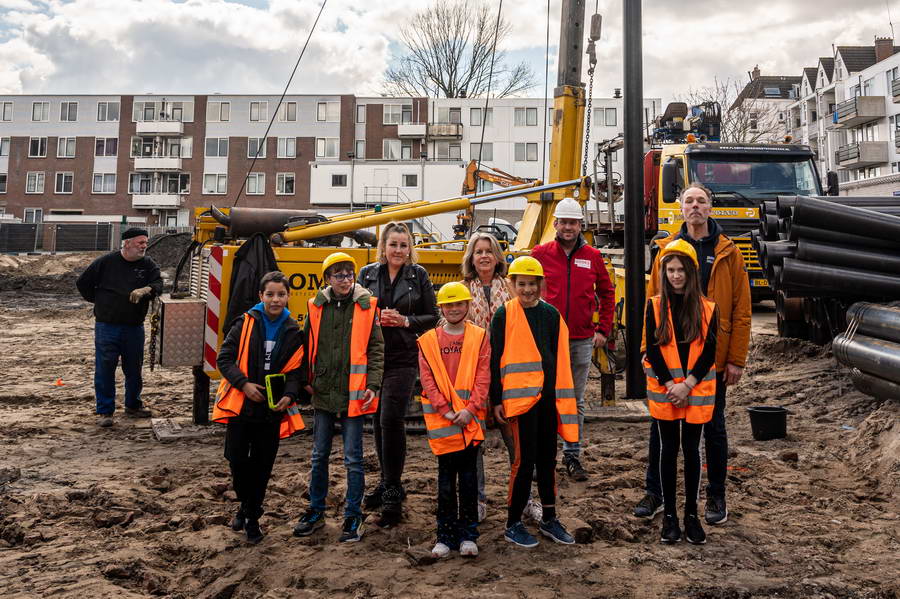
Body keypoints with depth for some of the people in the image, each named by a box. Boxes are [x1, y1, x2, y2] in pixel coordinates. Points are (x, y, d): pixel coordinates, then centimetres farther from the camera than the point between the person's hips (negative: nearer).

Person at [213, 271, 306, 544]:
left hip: (272, 410, 1)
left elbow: (296, 370, 3)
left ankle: (252, 516, 26)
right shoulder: (246, 324, -5)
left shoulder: (294, 332, 0)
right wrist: (244, 384, -16)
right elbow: (224, 358, -5)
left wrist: (289, 395, -15)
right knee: (237, 459, 3)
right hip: (240, 405, -1)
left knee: (262, 465, 8)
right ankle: (246, 504, 29)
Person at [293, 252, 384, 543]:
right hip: (323, 393, 3)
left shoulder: (366, 306, -3)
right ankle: (316, 511, 29)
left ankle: (353, 517, 16)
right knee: (319, 456, 14)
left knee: (353, 459, 4)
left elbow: (376, 348, -2)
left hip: (352, 395, -3)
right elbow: (307, 345, 11)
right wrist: (305, 380, 4)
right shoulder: (317, 307, 4)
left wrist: (373, 385, -10)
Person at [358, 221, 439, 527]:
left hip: (403, 358, -3)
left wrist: (405, 321, -12)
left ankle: (393, 493, -2)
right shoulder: (367, 274, 8)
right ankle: (387, 482, 27)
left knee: (391, 419, -12)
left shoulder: (418, 275, 3)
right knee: (378, 421, 10)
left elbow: (432, 318, 5)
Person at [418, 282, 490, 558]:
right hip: (441, 417, 1)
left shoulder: (479, 337, 4)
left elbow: (483, 377, -2)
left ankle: (468, 534, 13)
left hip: (471, 417, 0)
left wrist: (470, 409, -13)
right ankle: (446, 534, 14)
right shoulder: (428, 340, 6)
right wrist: (445, 410, -10)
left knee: (468, 473, 4)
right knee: (446, 475, 5)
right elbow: (427, 379, 0)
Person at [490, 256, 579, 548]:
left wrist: (564, 397, 9)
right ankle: (513, 524, 10)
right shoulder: (505, 315, -4)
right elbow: (495, 359, -4)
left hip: (548, 396, 5)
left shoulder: (551, 314, 8)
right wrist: (496, 399, -6)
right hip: (520, 396, -5)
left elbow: (560, 358, 11)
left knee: (547, 457, 14)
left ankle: (549, 519, 28)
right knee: (525, 458, -4)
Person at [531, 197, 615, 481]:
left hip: (582, 341, 2)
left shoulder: (592, 256, 6)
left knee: (575, 400, 10)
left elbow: (607, 293, 15)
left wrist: (603, 329, 8)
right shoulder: (540, 254, 1)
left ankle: (572, 455, 21)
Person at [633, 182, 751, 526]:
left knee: (714, 427, 10)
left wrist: (736, 359, -7)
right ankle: (655, 494, 21)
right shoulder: (666, 250, 4)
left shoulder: (728, 252, 0)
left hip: (712, 356, -1)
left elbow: (741, 310, -2)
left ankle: (716, 497, 24)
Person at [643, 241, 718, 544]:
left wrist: (687, 385, -12)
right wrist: (670, 385, -12)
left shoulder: (706, 309, 0)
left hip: (697, 390, 0)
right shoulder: (655, 306, -1)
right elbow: (652, 349, -4)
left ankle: (691, 514, 18)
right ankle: (669, 514, 16)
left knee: (691, 449, 7)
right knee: (669, 449, 6)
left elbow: (709, 352, -3)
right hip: (663, 389, 0)